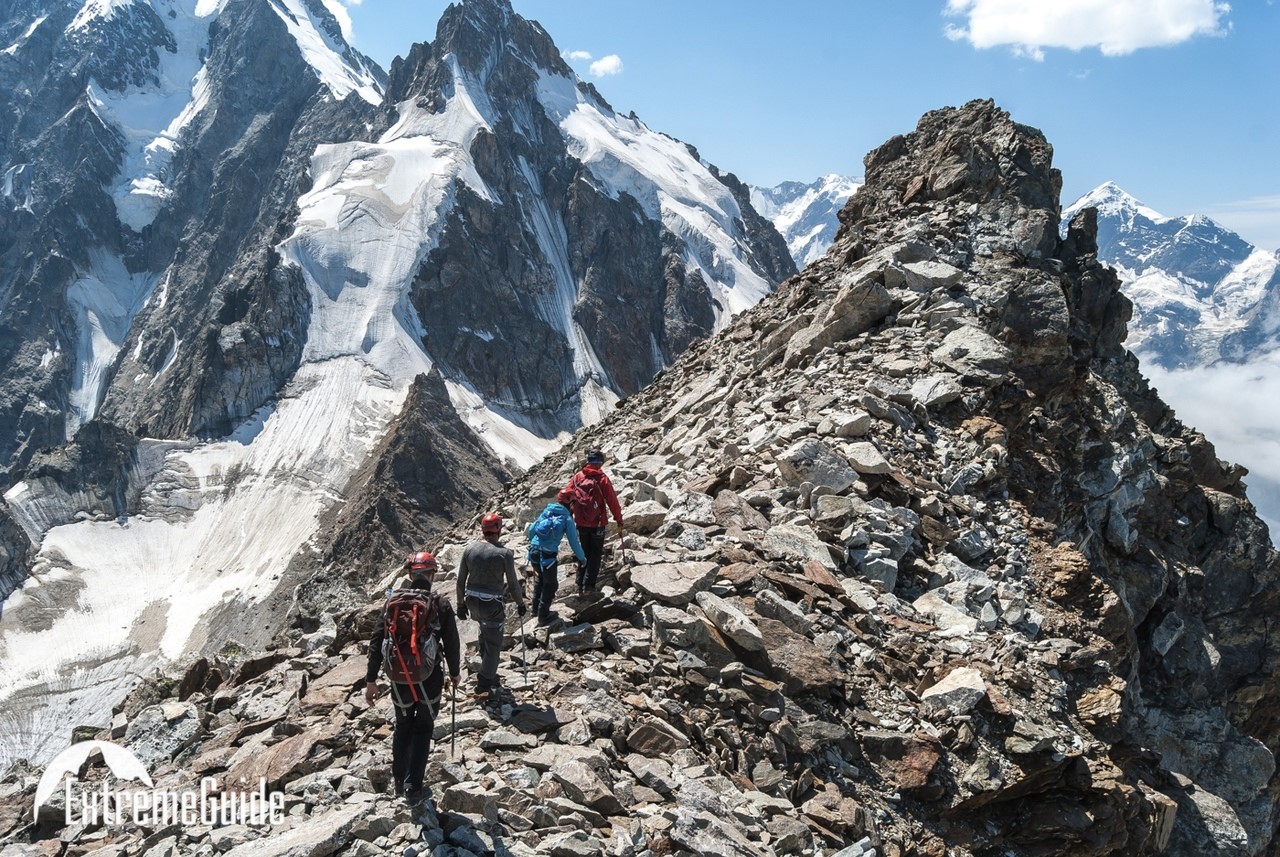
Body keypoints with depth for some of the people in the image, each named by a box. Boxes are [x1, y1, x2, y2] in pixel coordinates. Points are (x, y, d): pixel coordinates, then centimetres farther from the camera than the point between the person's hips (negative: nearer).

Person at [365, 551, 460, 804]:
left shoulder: (392, 601, -1)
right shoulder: (440, 604, -9)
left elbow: (376, 642, -1)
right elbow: (451, 643, -4)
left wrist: (371, 680, 5)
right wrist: (454, 674, 12)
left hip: (398, 678, 3)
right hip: (429, 678, -2)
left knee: (403, 726, 24)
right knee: (423, 728, 16)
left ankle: (399, 781, 33)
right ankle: (413, 787, 12)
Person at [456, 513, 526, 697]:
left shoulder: (470, 548, -4)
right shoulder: (504, 553, -16)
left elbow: (461, 580, 2)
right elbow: (512, 583, -9)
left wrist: (461, 604, 15)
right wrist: (520, 603, 7)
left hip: (472, 601, 5)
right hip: (492, 604, -5)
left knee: (485, 634, 28)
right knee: (493, 645, 9)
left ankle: (488, 673, 38)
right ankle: (484, 686, 15)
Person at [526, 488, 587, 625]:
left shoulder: (546, 511, 8)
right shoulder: (567, 519, -5)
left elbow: (531, 530, 12)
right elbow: (574, 542, -3)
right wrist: (582, 558, 10)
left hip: (534, 551, 6)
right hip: (548, 555, -5)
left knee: (540, 579, 27)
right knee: (551, 584, 12)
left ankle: (536, 609, 39)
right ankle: (543, 616, 17)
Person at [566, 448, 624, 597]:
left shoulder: (577, 477, -2)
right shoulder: (602, 479, -12)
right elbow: (612, 501, -9)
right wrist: (619, 519, 1)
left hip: (581, 523, 4)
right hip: (597, 523, -4)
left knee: (584, 552, 19)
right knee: (595, 555, 7)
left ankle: (580, 585, 18)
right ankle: (589, 586, 0)